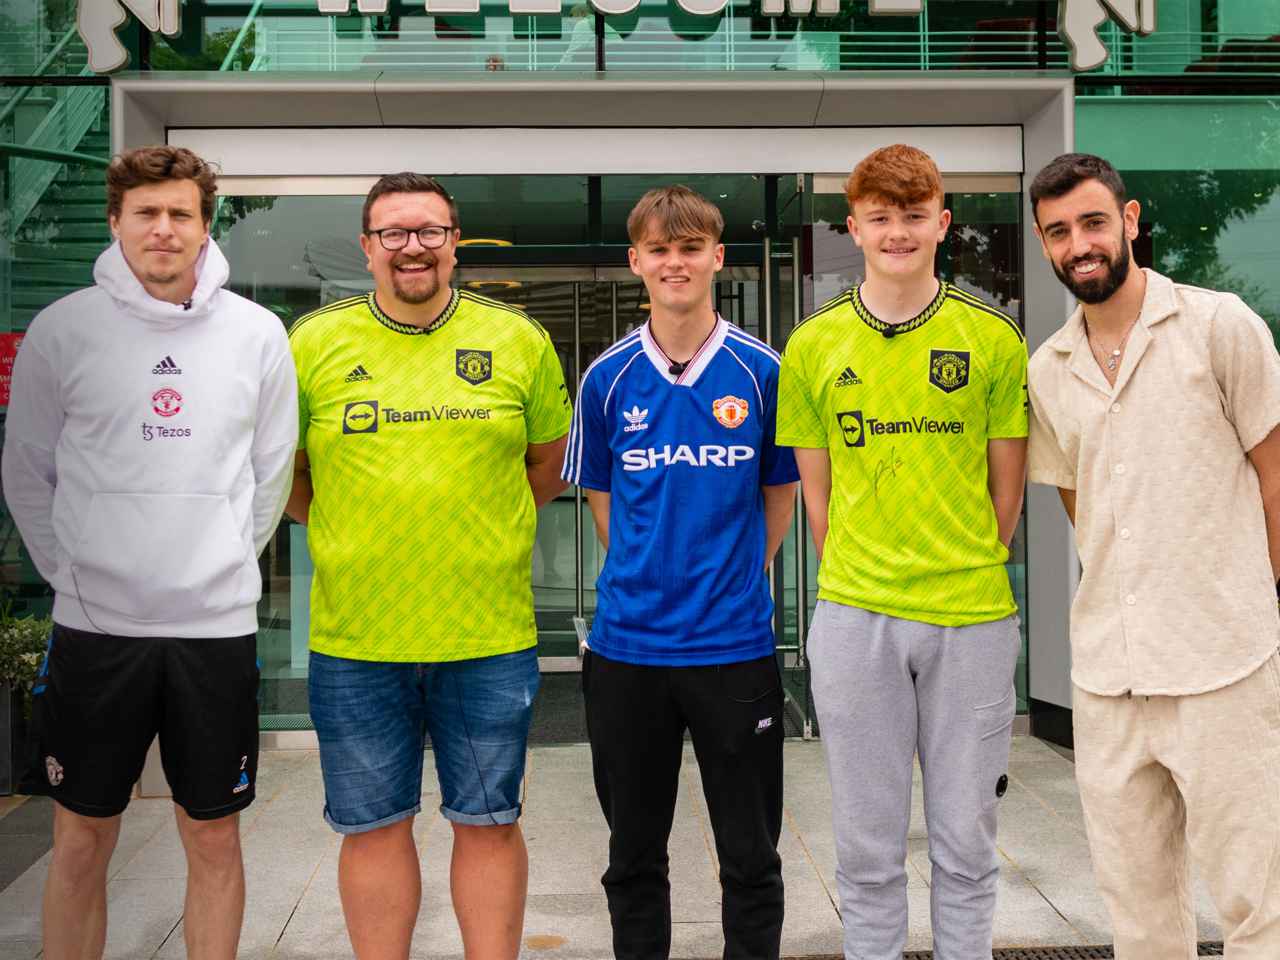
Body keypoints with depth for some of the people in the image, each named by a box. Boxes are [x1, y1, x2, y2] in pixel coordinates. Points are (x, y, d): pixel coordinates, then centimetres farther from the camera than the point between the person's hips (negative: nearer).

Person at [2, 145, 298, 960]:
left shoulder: (257, 333, 0)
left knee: (215, 839, 11)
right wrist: (73, 570, 2)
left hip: (217, 624, 1)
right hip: (95, 624, 0)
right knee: (82, 840, 11)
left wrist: (225, 560, 6)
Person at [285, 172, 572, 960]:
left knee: (489, 824, 10)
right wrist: (348, 530, 4)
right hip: (355, 637, 1)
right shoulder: (314, 342, 2)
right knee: (373, 827, 12)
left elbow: (550, 462, 13)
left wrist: (483, 530, 6)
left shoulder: (519, 340, 3)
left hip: (491, 636, 0)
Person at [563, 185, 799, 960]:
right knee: (634, 855, 15)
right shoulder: (609, 378, 1)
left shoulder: (761, 371, -3)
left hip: (736, 643, -1)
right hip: (627, 643, 2)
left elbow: (781, 496, 8)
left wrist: (734, 580, 6)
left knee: (752, 856, 10)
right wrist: (649, 578, 8)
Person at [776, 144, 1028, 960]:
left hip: (974, 618, 0)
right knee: (868, 848, 10)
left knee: (967, 843, 11)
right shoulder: (813, 346, 2)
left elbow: (1007, 486, 6)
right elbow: (816, 488, 8)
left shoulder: (995, 340, 1)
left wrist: (970, 571, 7)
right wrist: (857, 578, 4)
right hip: (854, 618, 0)